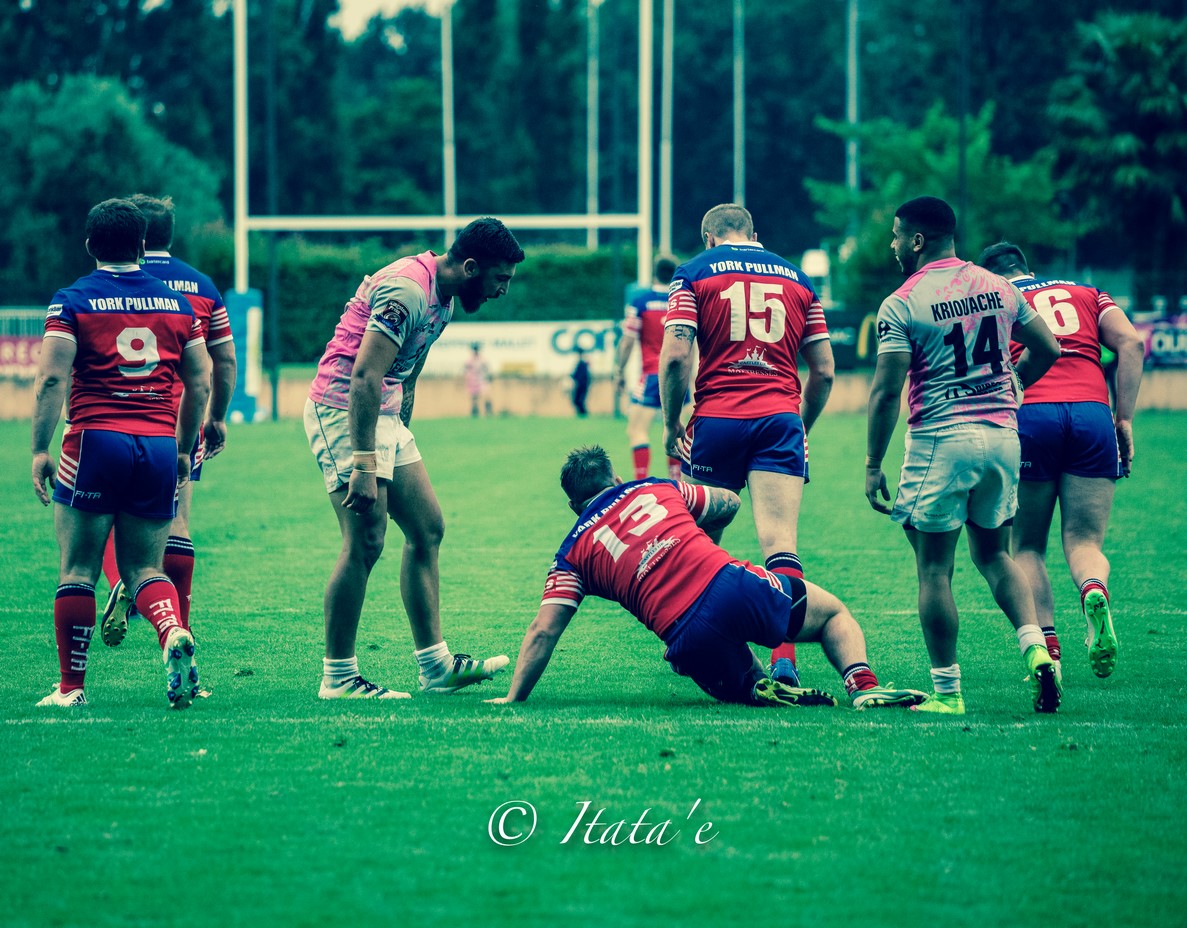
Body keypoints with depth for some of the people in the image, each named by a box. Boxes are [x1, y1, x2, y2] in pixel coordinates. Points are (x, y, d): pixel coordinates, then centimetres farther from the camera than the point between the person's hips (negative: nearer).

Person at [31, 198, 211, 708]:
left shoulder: (72, 301, 1)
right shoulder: (176, 303, 12)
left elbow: (51, 378, -9)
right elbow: (200, 384, 12)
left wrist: (40, 450, -7)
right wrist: (183, 449, 21)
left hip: (95, 441, -3)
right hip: (160, 447, 3)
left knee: (78, 571, 5)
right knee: (145, 568, 11)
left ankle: (71, 686, 6)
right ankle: (174, 633, -19)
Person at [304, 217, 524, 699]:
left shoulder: (443, 298, 11)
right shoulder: (408, 289, -21)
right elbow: (364, 377, -27)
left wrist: (400, 441, 23)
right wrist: (365, 465, -30)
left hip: (382, 414, 10)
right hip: (343, 409, -10)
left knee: (428, 528, 9)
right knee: (365, 542, -12)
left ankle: (435, 664, 12)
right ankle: (338, 677, -6)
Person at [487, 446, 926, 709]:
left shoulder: (572, 554, 15)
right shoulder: (654, 488, 21)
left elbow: (543, 631, 5)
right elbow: (729, 502, 37)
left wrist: (513, 699, 10)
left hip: (690, 640, -1)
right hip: (734, 586, 1)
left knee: (742, 685, 30)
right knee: (834, 613, 24)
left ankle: (764, 691, -8)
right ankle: (862, 684, -5)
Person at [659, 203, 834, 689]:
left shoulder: (695, 273, 6)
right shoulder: (797, 278, 15)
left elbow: (675, 357, -5)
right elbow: (823, 371, 14)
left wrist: (672, 424, 5)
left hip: (717, 420, -1)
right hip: (781, 420, 1)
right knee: (781, 545, -7)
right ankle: (784, 657, -21)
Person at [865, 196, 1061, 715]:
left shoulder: (902, 304, -8)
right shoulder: (999, 288, 8)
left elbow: (886, 391, -12)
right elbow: (1047, 350, 16)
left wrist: (873, 465, -5)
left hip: (941, 439, -5)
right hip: (1002, 434, 5)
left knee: (934, 568, 3)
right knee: (994, 554, 19)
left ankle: (946, 692, 3)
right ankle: (1035, 647, -2)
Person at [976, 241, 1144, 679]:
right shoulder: (1087, 294, 25)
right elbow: (1130, 342, 9)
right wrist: (1124, 418, 8)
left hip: (1029, 414, -1)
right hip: (1092, 413, 2)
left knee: (1026, 547, 12)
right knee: (1085, 542, 7)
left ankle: (1046, 651, -3)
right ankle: (1094, 592, -28)